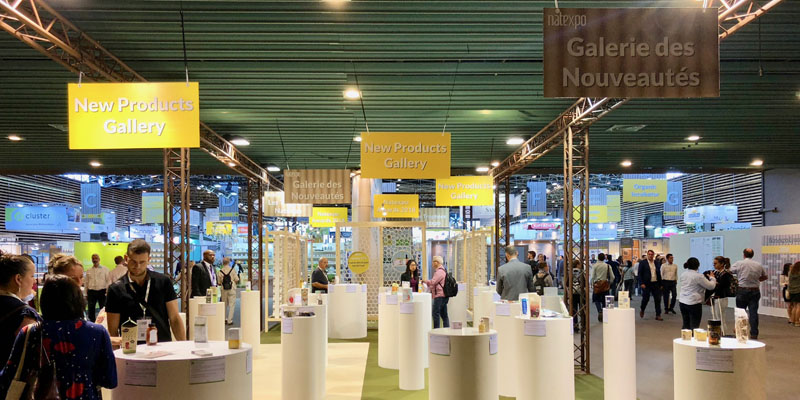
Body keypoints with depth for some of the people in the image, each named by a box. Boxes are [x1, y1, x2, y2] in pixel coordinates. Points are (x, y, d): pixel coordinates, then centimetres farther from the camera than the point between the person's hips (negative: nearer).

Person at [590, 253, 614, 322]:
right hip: (606, 285, 2)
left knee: (597, 299, 10)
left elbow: (592, 276, -8)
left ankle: (600, 311, -14)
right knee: (605, 300, 11)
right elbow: (612, 277, 2)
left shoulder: (594, 266, -5)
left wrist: (592, 284, 4)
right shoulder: (608, 266, 0)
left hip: (597, 284, -2)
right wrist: (610, 283, 17)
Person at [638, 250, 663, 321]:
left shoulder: (657, 263, 10)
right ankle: (642, 311, 28)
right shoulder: (642, 262, -2)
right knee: (646, 299, 1)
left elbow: (659, 274, 14)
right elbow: (640, 274, -6)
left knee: (658, 299, 0)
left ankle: (658, 315, 6)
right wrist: (641, 283, -15)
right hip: (646, 284, -4)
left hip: (656, 284, 4)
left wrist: (660, 284, 11)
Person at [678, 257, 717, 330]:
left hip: (682, 302, 7)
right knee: (694, 326, -1)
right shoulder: (698, 276, -14)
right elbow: (710, 286, -8)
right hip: (694, 303, -7)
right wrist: (712, 278, 12)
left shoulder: (683, 275, 8)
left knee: (686, 325, 12)